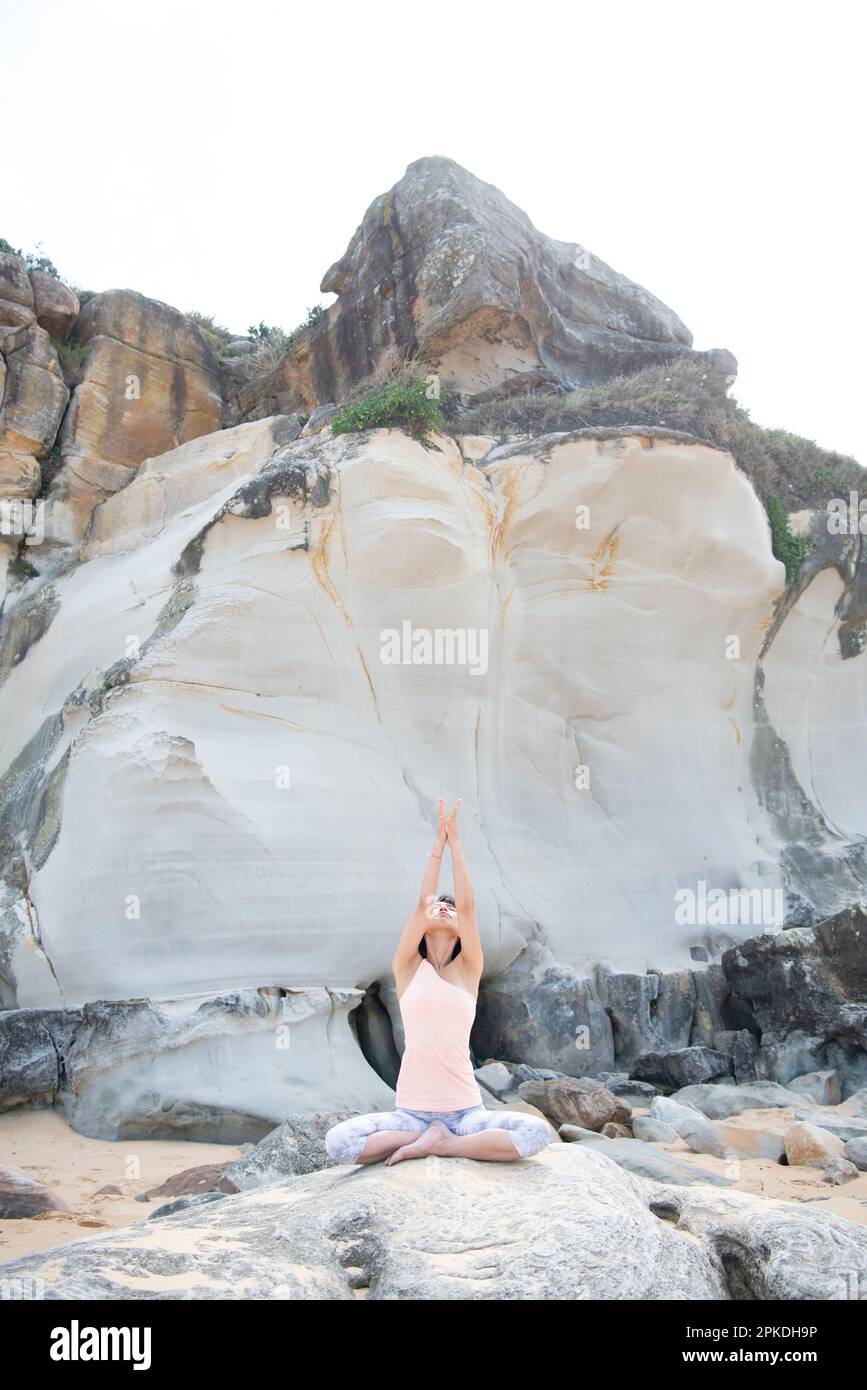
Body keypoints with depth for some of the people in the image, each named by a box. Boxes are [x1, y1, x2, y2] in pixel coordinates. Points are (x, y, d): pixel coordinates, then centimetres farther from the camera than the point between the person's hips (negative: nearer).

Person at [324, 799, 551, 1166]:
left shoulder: (468, 969, 8)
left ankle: (433, 1144, -12)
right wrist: (438, 843, -3)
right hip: (411, 1111, -1)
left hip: (465, 1111, 1)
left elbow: (467, 905, -4)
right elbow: (421, 902, -5)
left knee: (537, 1132, -27)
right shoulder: (407, 968, 6)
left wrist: (456, 841, -3)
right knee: (337, 1142, -26)